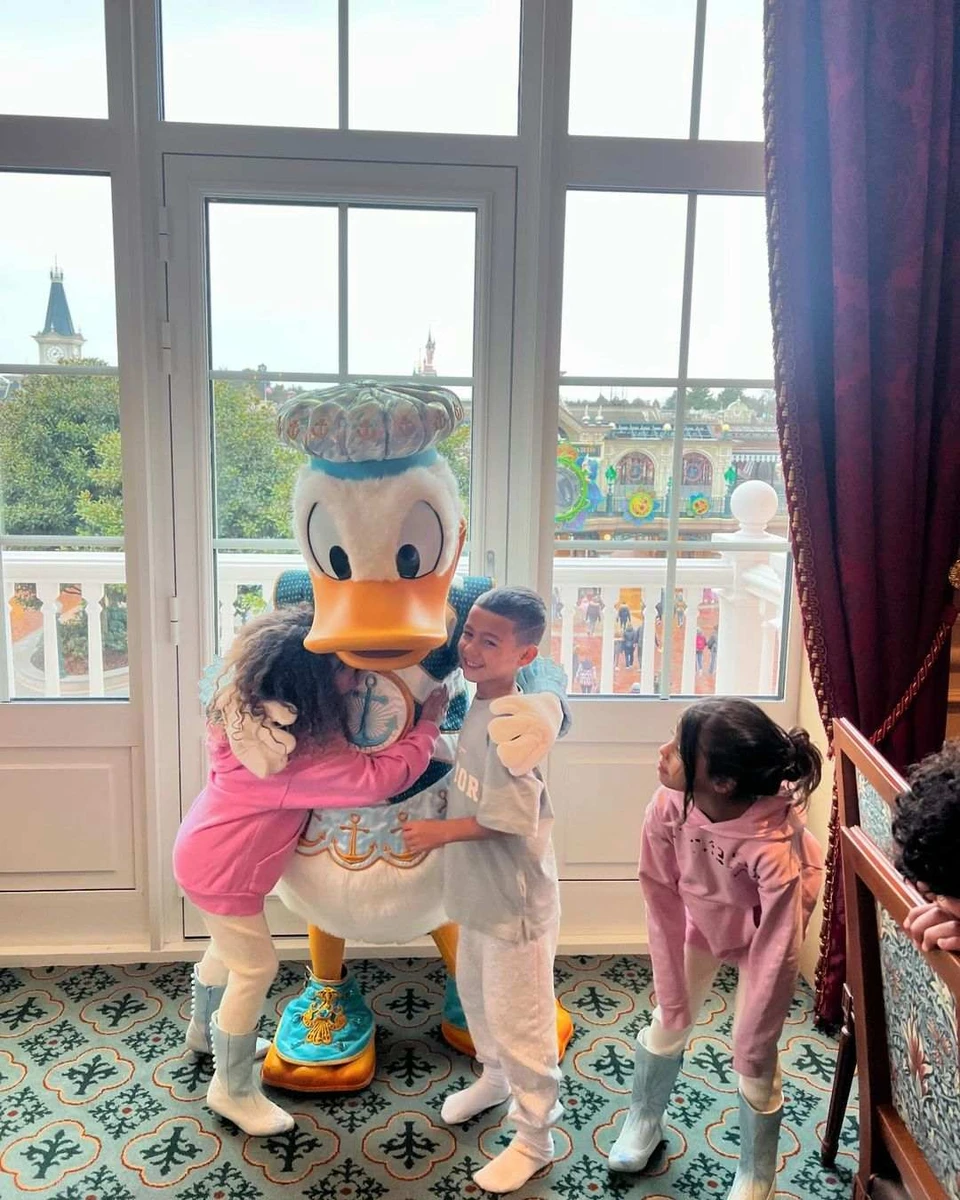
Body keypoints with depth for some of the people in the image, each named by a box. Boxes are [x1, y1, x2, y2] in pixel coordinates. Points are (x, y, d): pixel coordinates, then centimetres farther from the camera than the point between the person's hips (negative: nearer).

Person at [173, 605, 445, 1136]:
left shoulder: (251, 705, -10)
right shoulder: (303, 750, -35)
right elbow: (382, 777, -32)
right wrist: (429, 722, -21)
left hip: (208, 849, 9)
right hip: (223, 868, -9)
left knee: (229, 946, 28)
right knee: (255, 967, 6)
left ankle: (205, 1030, 54)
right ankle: (233, 1089, 25)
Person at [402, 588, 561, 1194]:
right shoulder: (477, 703, 0)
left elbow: (507, 819, -27)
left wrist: (441, 832, -19)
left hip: (516, 902, -9)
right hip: (479, 893, 9)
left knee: (519, 1020, 8)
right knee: (475, 994, 28)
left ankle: (535, 1139, 28)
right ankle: (495, 1078, 53)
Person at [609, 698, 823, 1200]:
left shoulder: (775, 847, -44)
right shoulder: (669, 804, -33)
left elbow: (776, 957, -31)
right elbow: (661, 899, -18)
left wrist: (752, 1048, -18)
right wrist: (672, 995, -10)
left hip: (761, 931, -3)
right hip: (701, 919, 3)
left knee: (755, 1061, 4)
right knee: (667, 1023, 14)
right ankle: (643, 1120, 42)